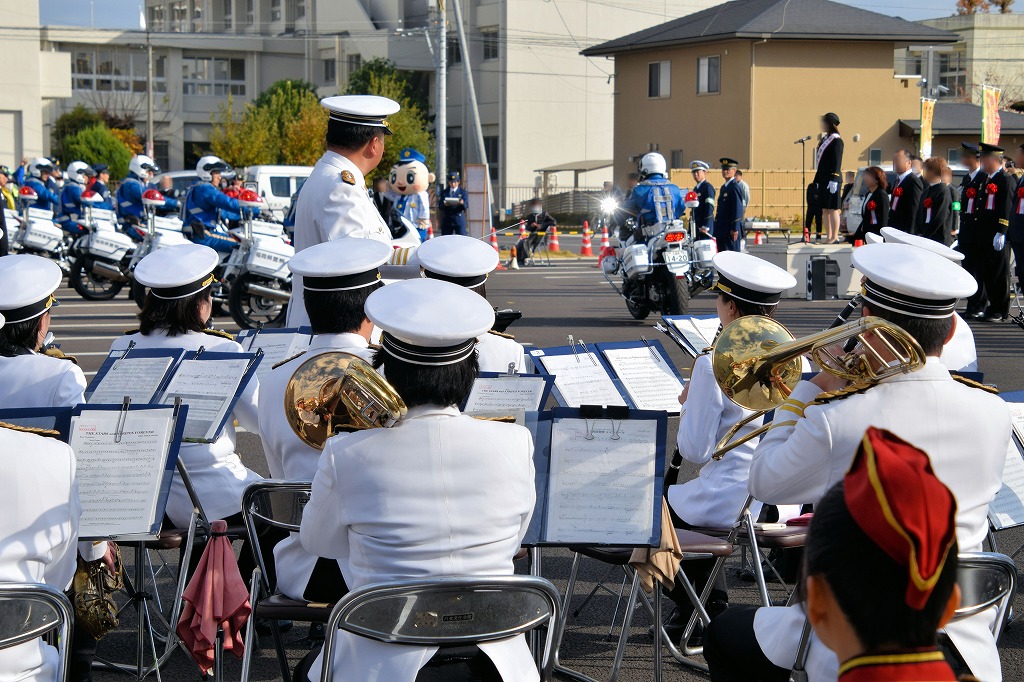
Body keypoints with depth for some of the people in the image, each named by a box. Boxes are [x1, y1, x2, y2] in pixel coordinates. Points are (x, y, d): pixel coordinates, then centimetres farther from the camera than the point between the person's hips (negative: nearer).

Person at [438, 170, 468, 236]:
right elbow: (439, 206, 4)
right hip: (447, 220, 2)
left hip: (459, 220, -2)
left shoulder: (463, 192, 7)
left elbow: (465, 206, -5)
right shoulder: (444, 192, 12)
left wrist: (462, 203, -28)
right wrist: (444, 204, -20)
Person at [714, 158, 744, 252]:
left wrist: (735, 229, -20)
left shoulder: (734, 188, -11)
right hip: (722, 230, 9)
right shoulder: (723, 188, 17)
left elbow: (738, 209, -16)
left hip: (731, 230, -9)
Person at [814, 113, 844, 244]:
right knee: (825, 210, 9)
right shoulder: (825, 139, 17)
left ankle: (835, 237, -4)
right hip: (823, 179, 9)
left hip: (831, 179, -9)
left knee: (832, 209, -6)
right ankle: (828, 237, 13)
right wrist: (818, 179, 19)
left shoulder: (836, 140, -9)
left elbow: (837, 162, -15)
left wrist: (833, 180, -20)